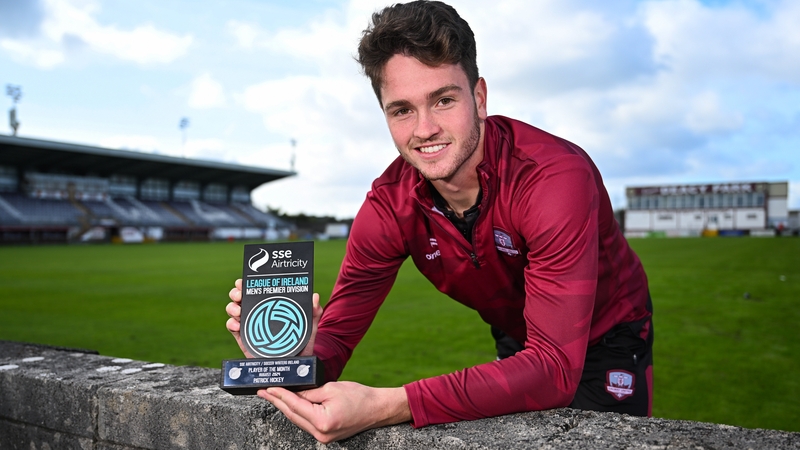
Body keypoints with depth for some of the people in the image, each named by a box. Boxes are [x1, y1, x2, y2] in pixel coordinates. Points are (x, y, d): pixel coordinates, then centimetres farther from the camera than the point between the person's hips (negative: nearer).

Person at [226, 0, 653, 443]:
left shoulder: (556, 177, -36)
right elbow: (336, 336, -17)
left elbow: (555, 366, -42)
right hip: (517, 348, 3)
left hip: (605, 344, -2)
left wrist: (385, 406, -50)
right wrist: (297, 354, -42)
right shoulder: (388, 206, -21)